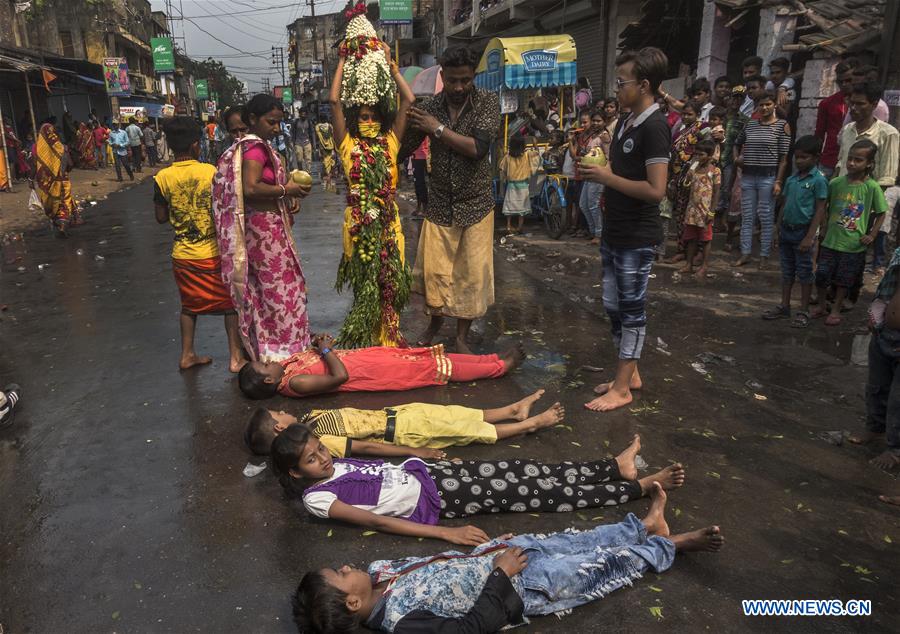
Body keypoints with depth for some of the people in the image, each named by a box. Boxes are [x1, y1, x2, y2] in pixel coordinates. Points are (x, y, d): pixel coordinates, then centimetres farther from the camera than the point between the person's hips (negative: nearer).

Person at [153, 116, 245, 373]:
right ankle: (236, 357, 11)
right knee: (230, 303, 10)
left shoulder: (162, 178, -5)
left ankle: (187, 355, 27)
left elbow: (161, 217, 2)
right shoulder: (211, 172, -12)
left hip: (183, 254, 3)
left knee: (189, 304, 19)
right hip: (214, 252, -3)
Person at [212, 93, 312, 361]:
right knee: (280, 285, 1)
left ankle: (262, 344, 27)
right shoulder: (255, 147, -17)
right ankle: (283, 346, 12)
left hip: (265, 223, 10)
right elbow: (251, 189, -28)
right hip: (264, 226, -10)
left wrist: (287, 199, 4)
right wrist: (286, 190, -19)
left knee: (262, 286, 16)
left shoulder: (256, 145, 13)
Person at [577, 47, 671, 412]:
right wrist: (595, 170, 3)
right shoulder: (625, 122, 11)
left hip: (637, 238, -9)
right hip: (614, 232, 9)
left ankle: (622, 388, 12)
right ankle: (629, 374, 29)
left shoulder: (654, 127, -17)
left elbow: (655, 190, -24)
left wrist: (607, 177, -18)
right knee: (613, 306, 15)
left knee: (631, 310, 1)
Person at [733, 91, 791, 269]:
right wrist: (736, 158, 8)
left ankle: (764, 256, 8)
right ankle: (745, 254, 13)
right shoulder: (751, 124, 10)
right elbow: (737, 143, 28)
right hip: (748, 176, 4)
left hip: (768, 176, -4)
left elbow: (783, 157, -4)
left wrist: (778, 182, -10)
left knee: (766, 218, 1)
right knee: (747, 217, 6)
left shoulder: (782, 126, -1)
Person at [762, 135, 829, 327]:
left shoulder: (818, 180, -10)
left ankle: (804, 311, 13)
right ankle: (784, 307, 24)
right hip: (787, 230, 6)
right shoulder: (791, 179, 7)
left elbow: (820, 210, -12)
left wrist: (810, 236, -17)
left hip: (803, 231, -6)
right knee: (787, 271, 14)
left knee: (804, 272, 3)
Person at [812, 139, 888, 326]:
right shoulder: (836, 183, -4)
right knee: (822, 275, 7)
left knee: (844, 280, 10)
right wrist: (825, 228, 3)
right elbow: (825, 207, 9)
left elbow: (881, 213, -1)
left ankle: (836, 310, 25)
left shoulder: (872, 187, -10)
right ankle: (821, 306, 26)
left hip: (854, 244, -2)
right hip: (831, 240, 2)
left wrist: (872, 235, -6)